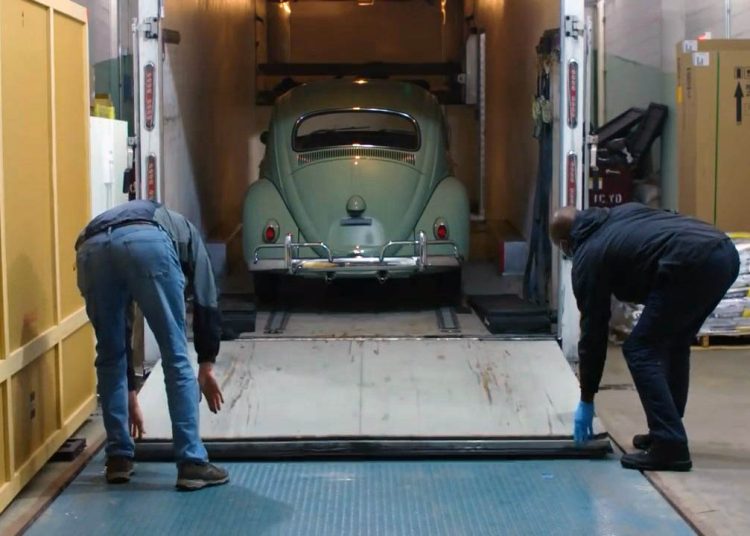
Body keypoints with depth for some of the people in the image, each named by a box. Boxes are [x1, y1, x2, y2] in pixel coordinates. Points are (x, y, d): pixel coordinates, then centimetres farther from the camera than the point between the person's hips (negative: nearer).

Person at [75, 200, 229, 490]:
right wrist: (207, 366, 33)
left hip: (91, 249, 3)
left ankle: (118, 458, 28)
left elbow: (119, 328, 47)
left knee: (109, 358, 23)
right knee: (176, 358, 10)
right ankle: (192, 464, 12)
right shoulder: (183, 230, 41)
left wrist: (130, 395, 52)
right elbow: (206, 303, 27)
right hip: (148, 244, -3)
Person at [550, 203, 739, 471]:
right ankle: (669, 433, 31)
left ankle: (670, 448, -1)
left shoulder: (588, 258, 12)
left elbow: (593, 333, 16)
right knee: (673, 344, 25)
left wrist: (586, 401, 24)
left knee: (640, 351, 4)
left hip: (693, 264, -8)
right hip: (725, 251, 8)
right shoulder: (622, 212, 31)